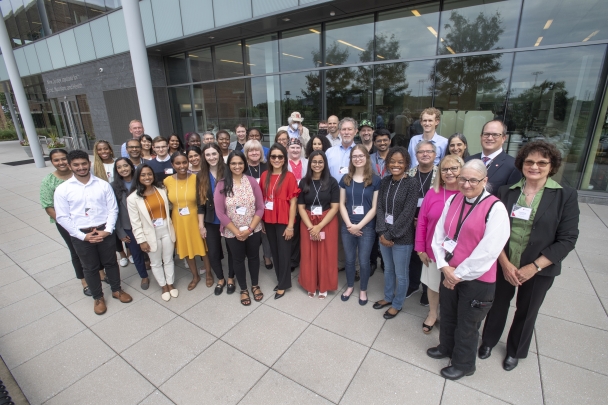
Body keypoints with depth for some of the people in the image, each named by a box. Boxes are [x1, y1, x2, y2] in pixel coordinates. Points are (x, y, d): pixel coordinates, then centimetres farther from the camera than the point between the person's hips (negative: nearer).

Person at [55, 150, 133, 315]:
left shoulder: (103, 184, -3)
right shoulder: (62, 189, -6)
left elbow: (113, 209, -3)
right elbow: (62, 217, -5)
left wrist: (108, 230, -13)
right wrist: (82, 236, -11)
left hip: (104, 231, 1)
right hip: (81, 235, 0)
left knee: (111, 262, 16)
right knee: (90, 268, 15)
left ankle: (116, 290, 38)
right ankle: (98, 297, 35)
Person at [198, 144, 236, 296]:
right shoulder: (201, 176, 1)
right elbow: (200, 203, 3)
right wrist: (201, 225, 1)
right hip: (211, 222, 3)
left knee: (231, 250, 11)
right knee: (213, 253, 10)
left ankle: (231, 279, 34)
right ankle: (220, 279, 35)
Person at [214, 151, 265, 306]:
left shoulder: (252, 181, -8)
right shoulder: (222, 185, -10)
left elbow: (260, 208, -7)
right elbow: (220, 213, -10)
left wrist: (249, 229, -14)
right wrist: (236, 232, -13)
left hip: (253, 230, 1)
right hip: (232, 233, -1)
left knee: (253, 257, 18)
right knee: (238, 260, 16)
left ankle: (255, 285, 41)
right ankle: (243, 289, 38)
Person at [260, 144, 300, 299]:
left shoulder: (289, 176, -10)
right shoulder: (264, 175, 4)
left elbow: (293, 202, -10)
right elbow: (261, 199, 8)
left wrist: (290, 225, -13)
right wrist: (260, 220, 5)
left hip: (283, 221, -5)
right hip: (268, 220, 5)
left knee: (284, 252, 7)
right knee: (274, 251, 16)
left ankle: (283, 284, 23)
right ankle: (280, 279, 34)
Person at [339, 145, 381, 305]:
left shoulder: (375, 180, -4)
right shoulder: (345, 179, 3)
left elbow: (375, 207, -7)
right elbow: (342, 204, 2)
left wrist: (359, 225, -12)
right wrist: (349, 224, -10)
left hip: (366, 227, -2)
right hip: (347, 227, 2)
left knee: (364, 261, 8)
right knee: (349, 259, 14)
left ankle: (363, 290, 31)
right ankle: (350, 286, 36)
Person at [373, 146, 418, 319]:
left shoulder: (412, 184, -13)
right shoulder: (385, 182, 3)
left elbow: (407, 214, -17)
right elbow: (379, 207, 0)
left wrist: (390, 235, -16)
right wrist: (382, 232, -11)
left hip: (402, 237, -5)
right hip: (384, 235, 5)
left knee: (401, 274, 12)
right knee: (388, 270, 22)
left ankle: (397, 304, 34)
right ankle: (388, 297, 43)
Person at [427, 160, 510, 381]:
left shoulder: (495, 208, -19)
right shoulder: (452, 200, -2)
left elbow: (487, 252, -21)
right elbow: (439, 234, 0)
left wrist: (459, 274, -15)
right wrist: (445, 266, -10)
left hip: (476, 279, -5)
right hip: (449, 274, 5)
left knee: (466, 325, 16)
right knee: (447, 315, 25)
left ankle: (463, 364, 42)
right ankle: (446, 347, 53)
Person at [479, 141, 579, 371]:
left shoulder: (565, 196, -8)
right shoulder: (506, 192, -4)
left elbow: (567, 239, -10)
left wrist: (534, 267, -16)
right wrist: (505, 263, -14)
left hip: (539, 269, -1)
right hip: (504, 264, 1)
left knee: (526, 312, 18)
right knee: (498, 304, 17)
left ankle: (515, 351, 43)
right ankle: (488, 341, 42)